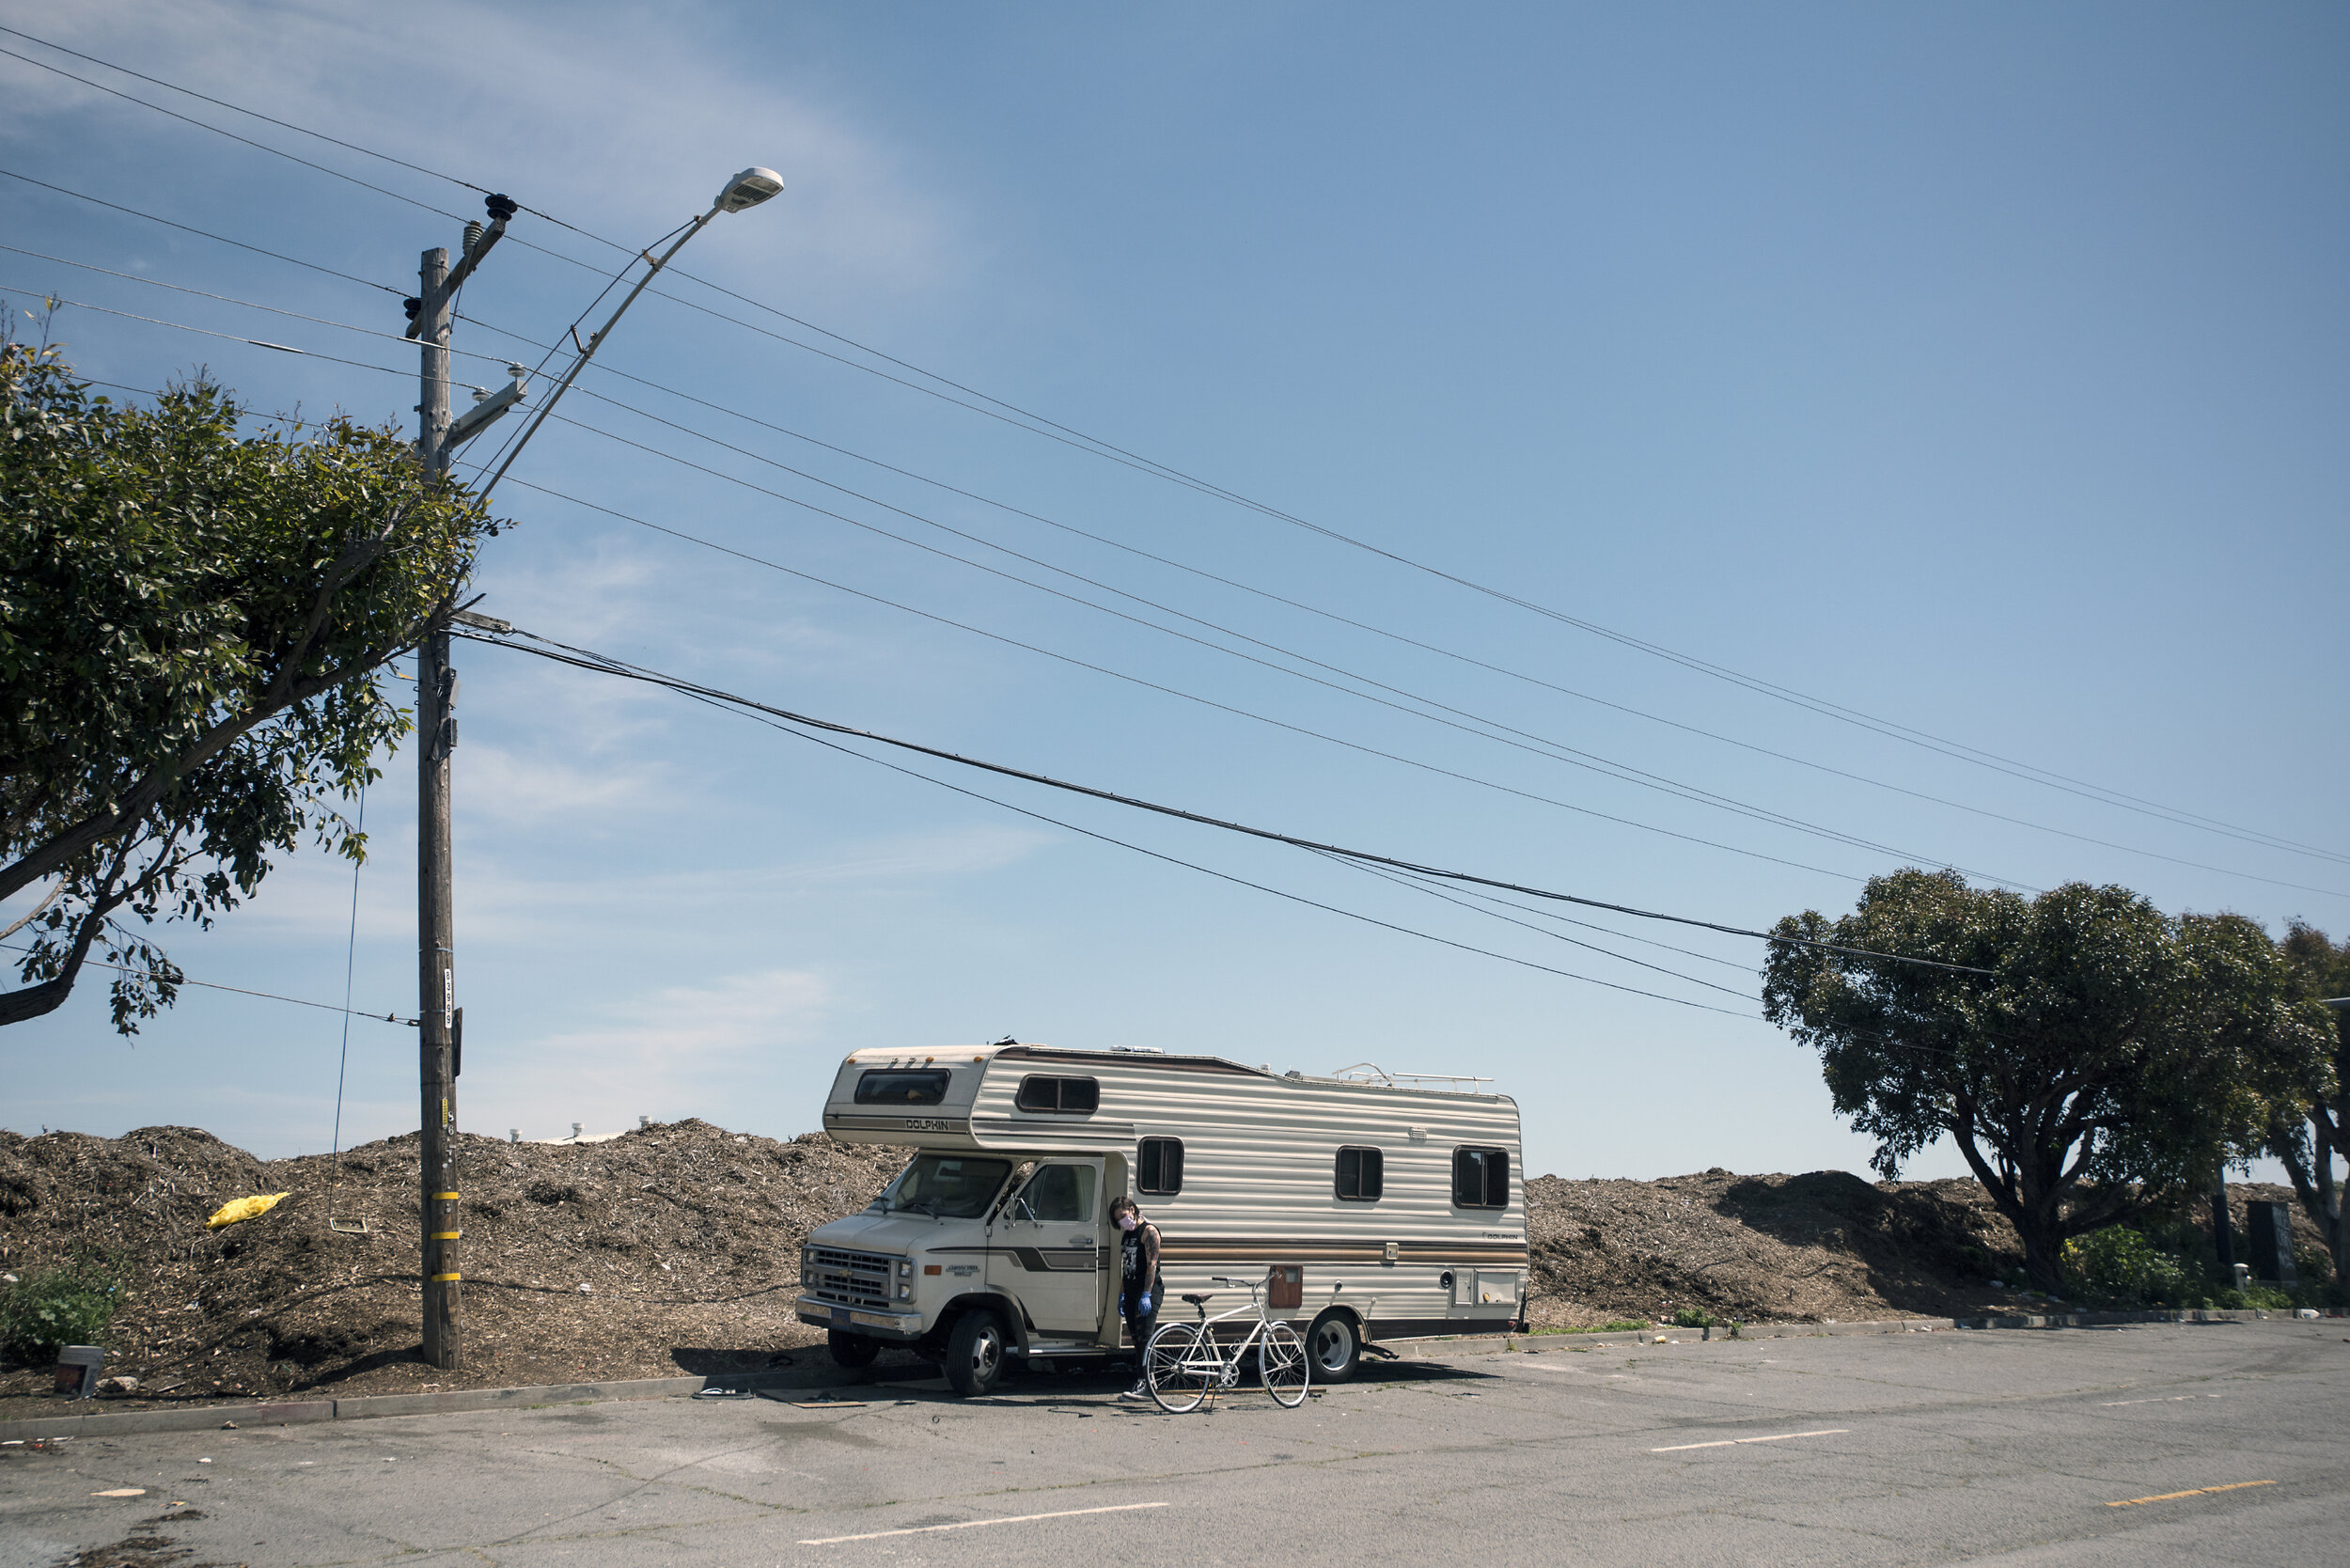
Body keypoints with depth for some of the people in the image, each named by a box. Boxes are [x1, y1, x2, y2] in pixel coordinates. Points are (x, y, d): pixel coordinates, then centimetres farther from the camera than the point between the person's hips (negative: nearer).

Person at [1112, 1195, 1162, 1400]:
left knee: (1144, 1338, -15)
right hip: (1131, 1291, 9)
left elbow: (1152, 1264, -16)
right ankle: (1139, 1383, 10)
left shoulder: (1149, 1231, -8)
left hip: (1148, 1290, -8)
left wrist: (1146, 1294, -22)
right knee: (1137, 1339, 8)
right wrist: (1121, 1295, 19)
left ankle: (1146, 1384, -20)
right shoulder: (1126, 1234, 18)